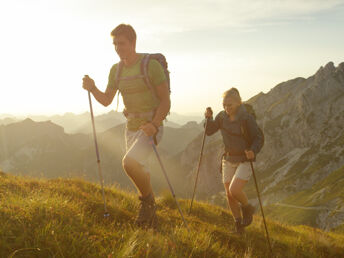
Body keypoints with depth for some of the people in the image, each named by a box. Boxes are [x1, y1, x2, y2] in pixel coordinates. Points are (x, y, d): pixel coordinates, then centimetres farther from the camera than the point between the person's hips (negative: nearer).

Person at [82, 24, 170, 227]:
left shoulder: (151, 65, -15)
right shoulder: (116, 70, 4)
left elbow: (166, 101, -15)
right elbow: (106, 100, 11)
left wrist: (154, 125, -29)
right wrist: (92, 88, -8)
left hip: (152, 128, -7)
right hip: (132, 127, 7)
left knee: (129, 163, -29)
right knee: (139, 173, 15)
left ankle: (148, 200, -3)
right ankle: (151, 216, 37)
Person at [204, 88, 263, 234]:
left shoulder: (247, 118, -16)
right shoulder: (222, 117, -1)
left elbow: (259, 138, -11)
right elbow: (209, 131, 6)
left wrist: (253, 151, -30)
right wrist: (208, 118, -12)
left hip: (245, 160, -5)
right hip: (228, 160, 5)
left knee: (234, 190, -21)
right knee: (229, 195, 7)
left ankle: (247, 208, 11)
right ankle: (238, 223, 28)